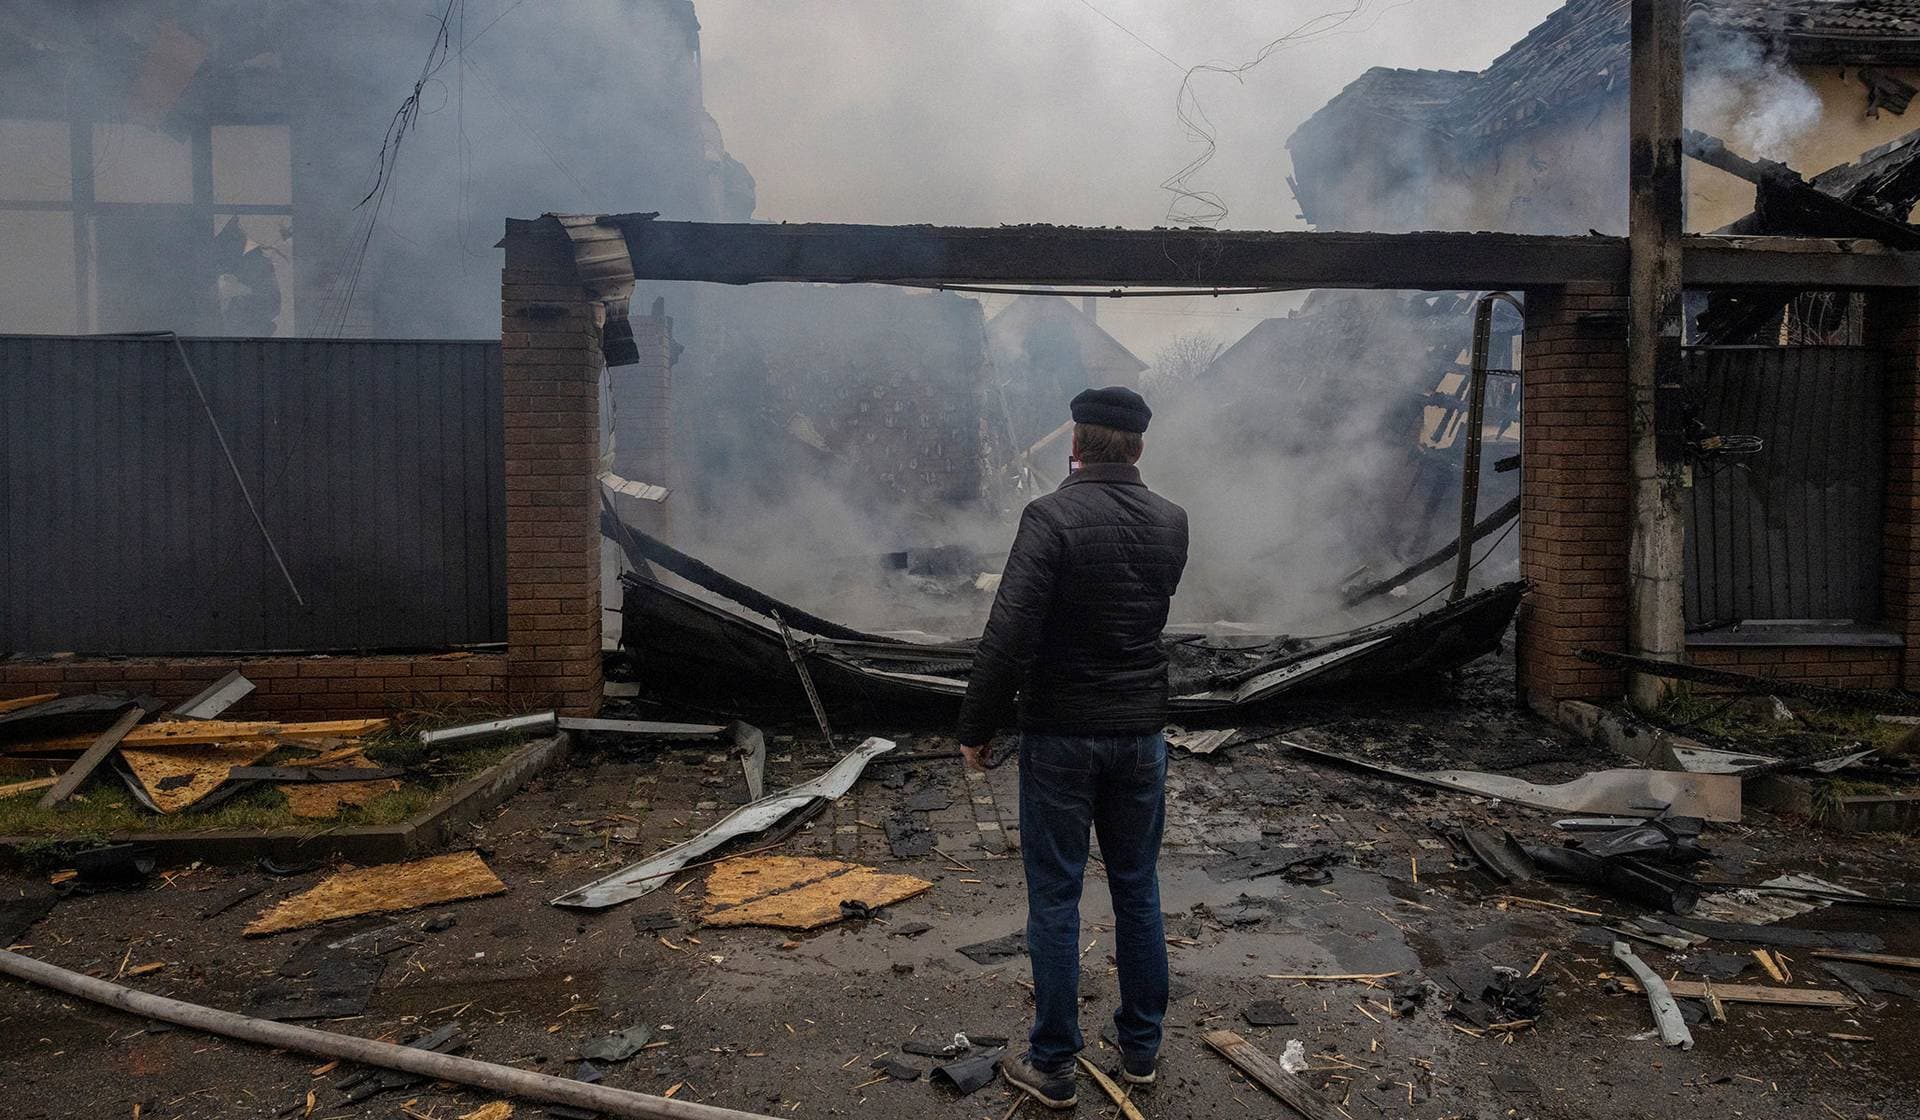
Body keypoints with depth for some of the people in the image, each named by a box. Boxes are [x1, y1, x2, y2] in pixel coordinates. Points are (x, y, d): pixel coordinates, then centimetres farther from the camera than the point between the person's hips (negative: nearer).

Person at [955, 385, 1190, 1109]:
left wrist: (975, 728, -11)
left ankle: (1053, 1068, 18)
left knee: (1055, 900, 7)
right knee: (1137, 891, 17)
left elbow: (1009, 635, -21)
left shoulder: (1050, 517, -16)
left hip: (1060, 736, -5)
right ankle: (1141, 1048, 31)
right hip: (1141, 732, 5)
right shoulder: (1171, 522, 1)